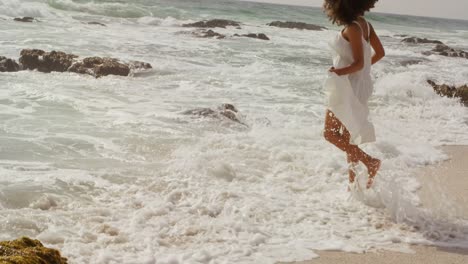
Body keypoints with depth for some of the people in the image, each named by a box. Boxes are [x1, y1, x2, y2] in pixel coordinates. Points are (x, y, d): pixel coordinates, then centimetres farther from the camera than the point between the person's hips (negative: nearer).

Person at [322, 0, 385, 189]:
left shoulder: (352, 28, -19)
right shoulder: (364, 24, 6)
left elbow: (359, 63, -21)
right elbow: (380, 53, 13)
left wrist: (341, 72, -35)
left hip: (348, 86, -9)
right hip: (359, 85, 9)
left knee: (331, 133, -1)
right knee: (347, 136, 16)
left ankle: (370, 162, -7)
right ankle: (353, 180, 21)